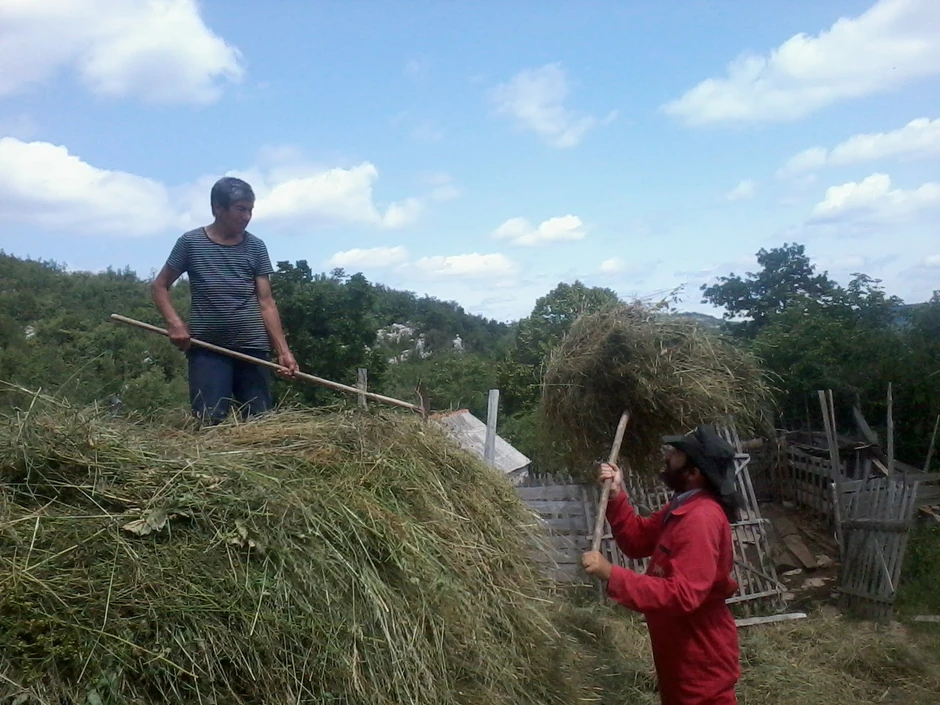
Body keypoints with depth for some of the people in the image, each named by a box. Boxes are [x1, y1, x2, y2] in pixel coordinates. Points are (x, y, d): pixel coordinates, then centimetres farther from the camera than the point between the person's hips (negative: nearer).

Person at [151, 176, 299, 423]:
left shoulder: (256, 247, 6)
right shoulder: (191, 242, 1)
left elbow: (266, 302, 5)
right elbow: (159, 286, 9)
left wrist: (283, 350, -4)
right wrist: (174, 322, -10)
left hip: (253, 347, 2)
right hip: (206, 348, -2)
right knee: (209, 421, -8)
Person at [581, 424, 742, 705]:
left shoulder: (702, 519, -30)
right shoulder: (683, 506, 3)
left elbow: (682, 595, -37)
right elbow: (639, 540, 9)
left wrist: (611, 575, -39)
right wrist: (616, 496, -5)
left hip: (702, 657, -10)